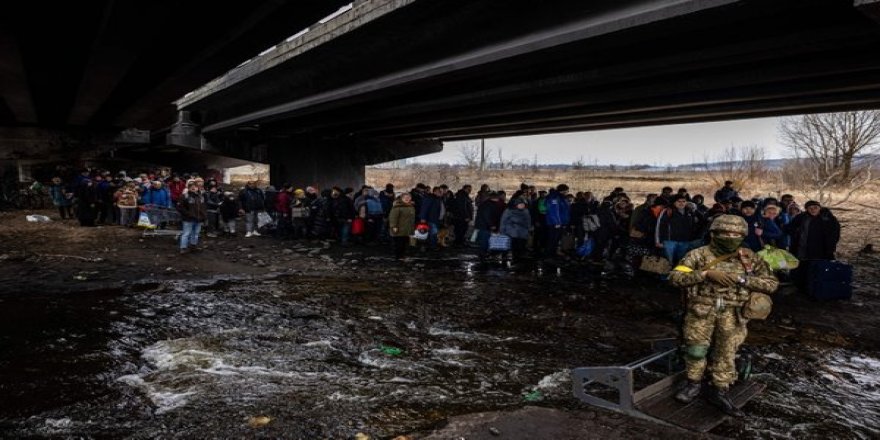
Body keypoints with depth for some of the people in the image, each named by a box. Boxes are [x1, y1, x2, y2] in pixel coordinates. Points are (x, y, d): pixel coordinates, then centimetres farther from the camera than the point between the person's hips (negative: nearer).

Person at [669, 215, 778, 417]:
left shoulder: (749, 258, 9)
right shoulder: (699, 254, -1)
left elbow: (772, 283, 7)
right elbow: (675, 277, -9)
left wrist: (742, 279, -8)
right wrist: (706, 273, -19)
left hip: (732, 311, 2)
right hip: (702, 309, -2)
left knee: (726, 351, -2)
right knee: (696, 347, -9)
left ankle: (719, 392, 15)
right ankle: (694, 383, 14)